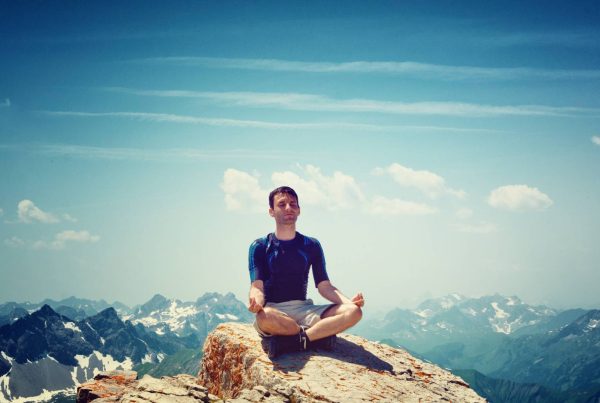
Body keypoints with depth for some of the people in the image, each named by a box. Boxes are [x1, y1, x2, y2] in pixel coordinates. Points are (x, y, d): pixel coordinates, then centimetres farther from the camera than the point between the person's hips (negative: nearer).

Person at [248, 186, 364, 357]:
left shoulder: (311, 245, 13)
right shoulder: (260, 247, 4)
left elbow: (324, 286, 8)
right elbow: (257, 286, -6)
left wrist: (349, 301, -12)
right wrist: (256, 301, -32)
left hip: (304, 309, 3)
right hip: (273, 309, -3)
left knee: (353, 312, -21)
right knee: (265, 317, -41)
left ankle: (298, 339, -29)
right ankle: (319, 335, -19)